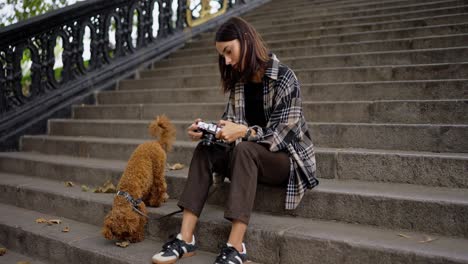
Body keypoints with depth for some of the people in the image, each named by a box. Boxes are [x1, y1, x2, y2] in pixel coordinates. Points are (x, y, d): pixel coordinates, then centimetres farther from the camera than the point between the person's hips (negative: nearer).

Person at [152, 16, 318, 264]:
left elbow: (280, 134, -20)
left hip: (289, 158, -6)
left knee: (244, 150, -35)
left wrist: (244, 132, -34)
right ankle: (186, 237, -25)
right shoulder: (239, 80, 5)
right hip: (250, 157, 6)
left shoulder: (283, 77, -14)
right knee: (205, 151, -18)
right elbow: (231, 122, 3)